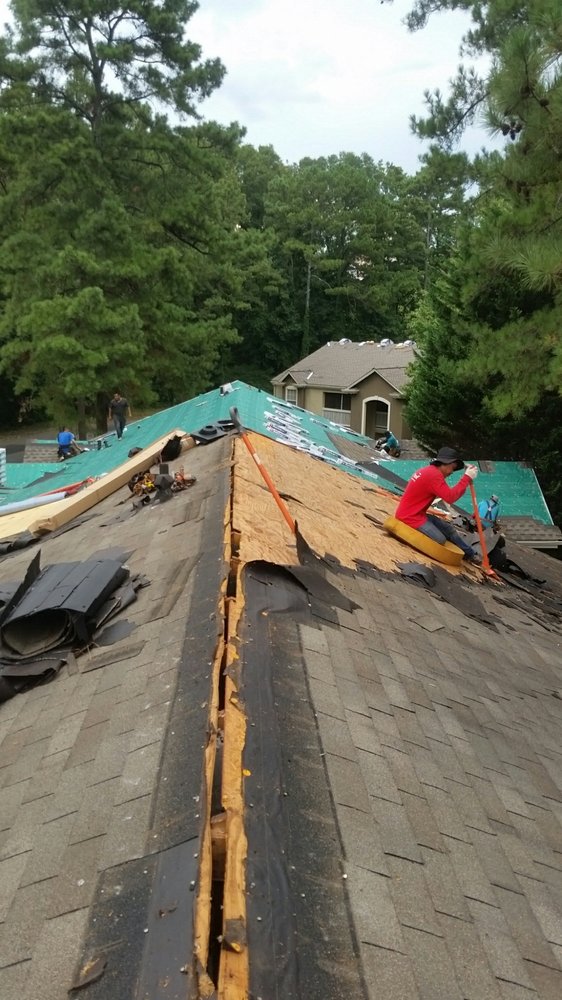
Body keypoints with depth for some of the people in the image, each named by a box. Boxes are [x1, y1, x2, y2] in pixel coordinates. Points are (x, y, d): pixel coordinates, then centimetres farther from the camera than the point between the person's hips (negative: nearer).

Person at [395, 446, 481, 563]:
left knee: (448, 529, 13)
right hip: (410, 517, -11)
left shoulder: (430, 471, 12)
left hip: (416, 513, 11)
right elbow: (450, 497, -28)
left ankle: (470, 554, 22)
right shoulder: (434, 475, -22)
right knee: (440, 540, -16)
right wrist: (467, 477, -23)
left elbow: (447, 493, 10)